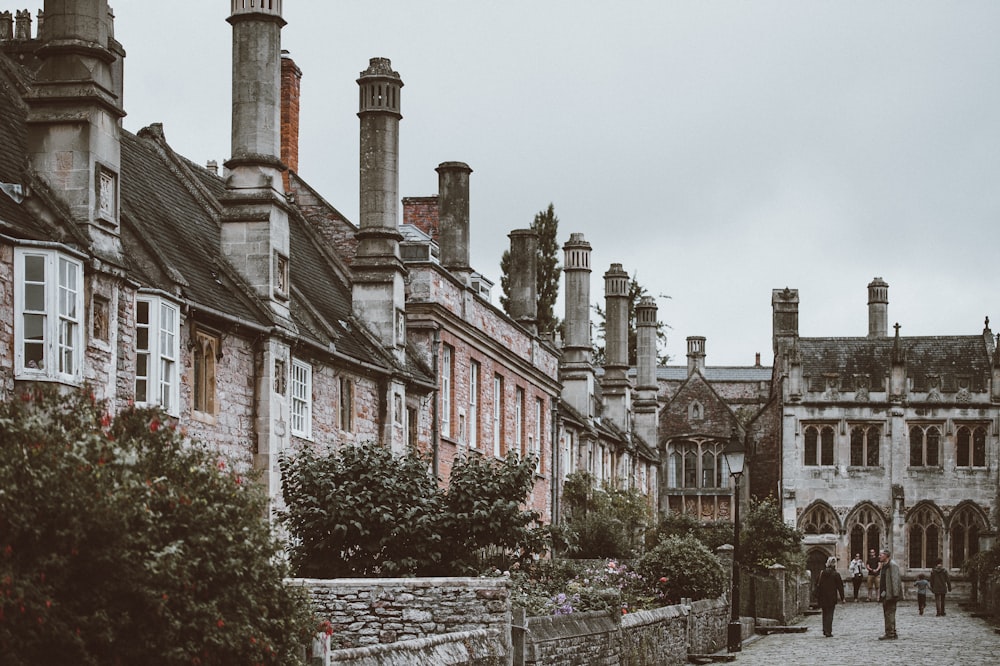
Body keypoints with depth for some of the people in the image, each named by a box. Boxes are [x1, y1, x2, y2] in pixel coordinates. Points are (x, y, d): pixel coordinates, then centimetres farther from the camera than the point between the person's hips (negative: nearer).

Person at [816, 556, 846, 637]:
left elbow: (818, 585, 4)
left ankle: (825, 630, 18)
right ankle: (828, 631, -6)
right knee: (830, 614, 0)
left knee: (825, 614, 16)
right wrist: (842, 598, 2)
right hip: (832, 597, -3)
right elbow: (840, 587, -5)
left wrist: (817, 597, 11)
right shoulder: (836, 574, -8)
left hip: (823, 597, 3)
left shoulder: (822, 573, 0)